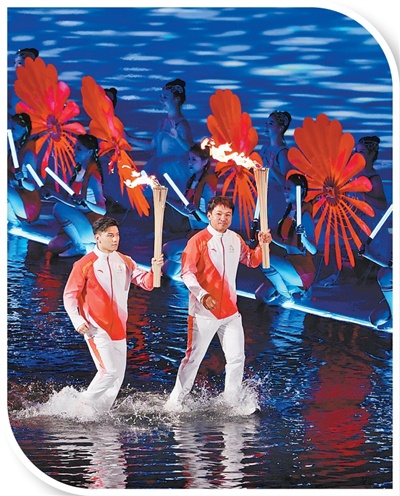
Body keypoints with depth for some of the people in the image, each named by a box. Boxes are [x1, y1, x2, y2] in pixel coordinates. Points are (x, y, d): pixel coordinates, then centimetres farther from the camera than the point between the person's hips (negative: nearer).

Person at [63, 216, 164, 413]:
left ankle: (100, 414, 19)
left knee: (118, 376, 7)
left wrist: (154, 270, -19)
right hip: (97, 329, -6)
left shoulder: (125, 262, 9)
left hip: (118, 329, 6)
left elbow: (146, 283, 2)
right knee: (109, 371, -17)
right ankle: (85, 404, 1)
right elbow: (69, 296, -3)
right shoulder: (84, 265, -5)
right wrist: (78, 321, -15)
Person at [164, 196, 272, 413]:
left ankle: (232, 400, 21)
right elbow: (187, 273, -14)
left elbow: (251, 261, 21)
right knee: (193, 358, -1)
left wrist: (262, 246, 1)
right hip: (204, 313, -5)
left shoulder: (235, 239, 9)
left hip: (230, 310, 6)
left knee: (237, 357, 7)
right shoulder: (198, 241, -9)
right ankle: (175, 400, 9)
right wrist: (203, 296, -27)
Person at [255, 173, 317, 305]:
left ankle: (286, 297, -9)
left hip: (303, 272, -8)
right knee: (261, 295, 3)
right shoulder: (289, 212, 8)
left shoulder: (305, 215, -17)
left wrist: (303, 237, -39)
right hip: (290, 265, 8)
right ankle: (296, 289, 16)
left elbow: (313, 250, -21)